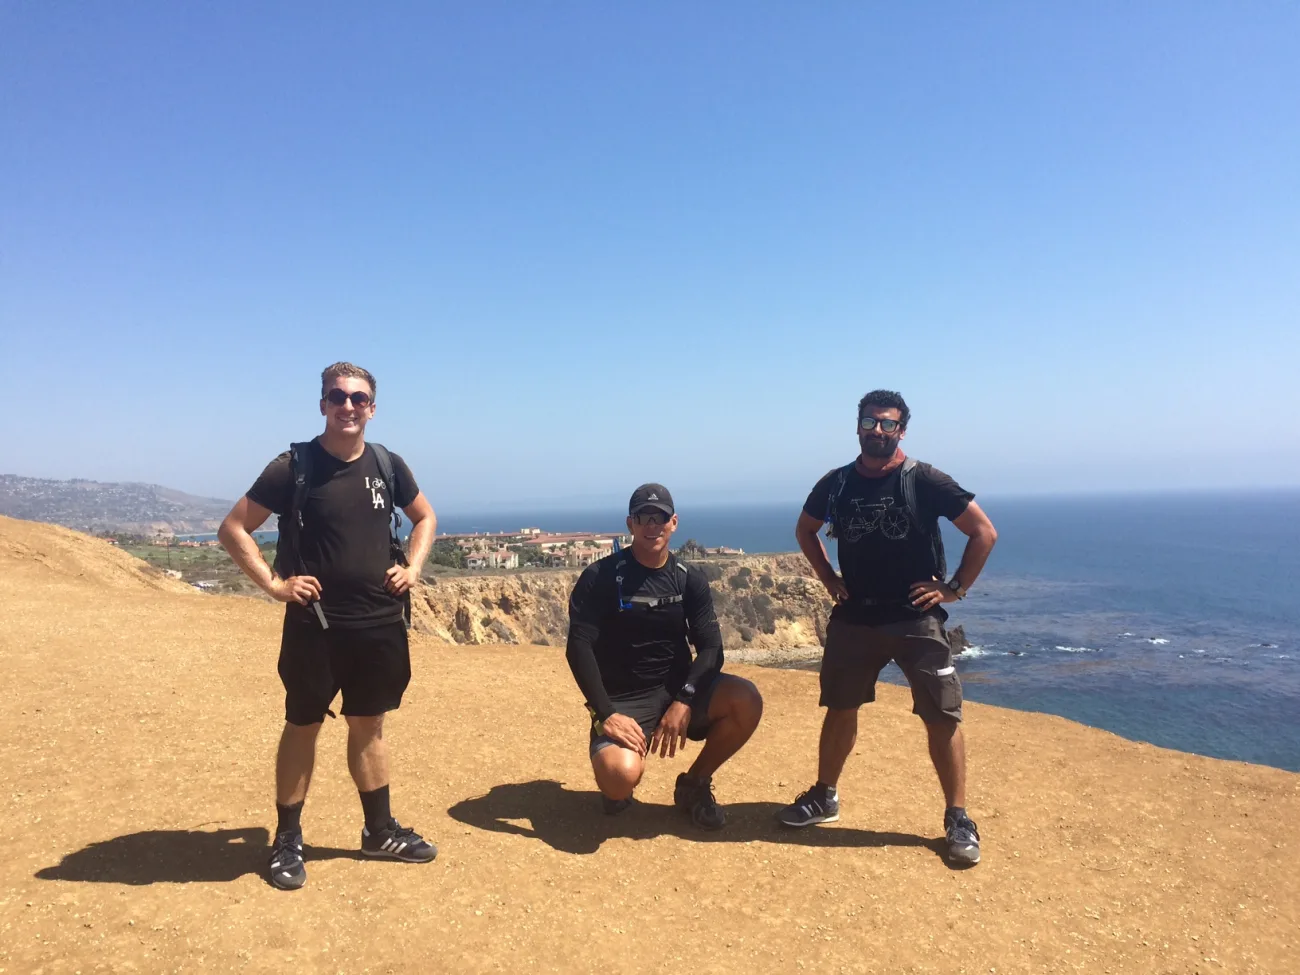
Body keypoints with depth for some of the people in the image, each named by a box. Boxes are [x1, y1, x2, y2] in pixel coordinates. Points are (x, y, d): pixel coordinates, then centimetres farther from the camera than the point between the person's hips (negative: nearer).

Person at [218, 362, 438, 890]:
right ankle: (287, 840, 24)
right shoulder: (292, 467, -8)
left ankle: (379, 829, 29)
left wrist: (412, 568, 4)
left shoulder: (388, 465, 3)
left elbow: (425, 517, 18)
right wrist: (274, 583, -12)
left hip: (380, 623, 4)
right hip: (314, 624, -3)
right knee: (302, 727, 9)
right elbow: (233, 529, -5)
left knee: (369, 726, 15)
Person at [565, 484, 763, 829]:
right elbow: (578, 648, -13)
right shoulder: (599, 577, -7)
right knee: (621, 776, -33)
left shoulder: (690, 579, 2)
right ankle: (617, 787, 9)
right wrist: (605, 714, -22)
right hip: (622, 701, -3)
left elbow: (711, 649, -5)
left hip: (678, 690, 4)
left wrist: (683, 701, -21)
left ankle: (694, 784, 3)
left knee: (746, 701, -24)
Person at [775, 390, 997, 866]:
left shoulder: (924, 481, -9)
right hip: (854, 618, 3)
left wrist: (954, 588, -7)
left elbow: (984, 531, -5)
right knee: (840, 708, 12)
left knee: (942, 718, -2)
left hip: (917, 618, -3)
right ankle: (824, 796, 29)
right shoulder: (836, 484, 1)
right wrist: (829, 580, 9)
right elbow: (805, 529, 19)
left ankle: (958, 819, 12)